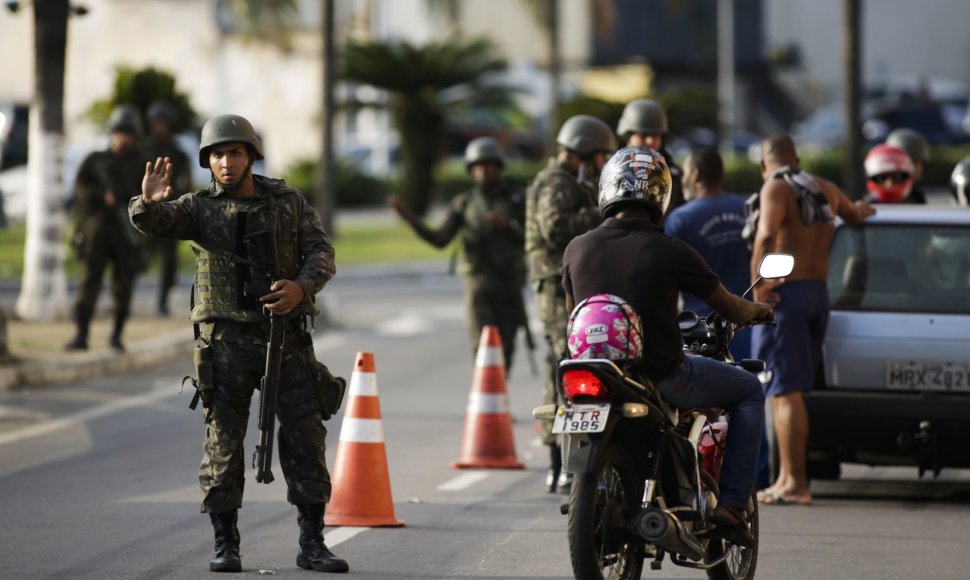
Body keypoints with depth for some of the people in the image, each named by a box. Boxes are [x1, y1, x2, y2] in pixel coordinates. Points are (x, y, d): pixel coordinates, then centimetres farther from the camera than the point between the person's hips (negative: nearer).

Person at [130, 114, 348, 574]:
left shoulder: (289, 203, 8)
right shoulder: (200, 208, 3)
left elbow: (321, 253, 1)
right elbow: (153, 221, -14)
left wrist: (301, 286, -20)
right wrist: (149, 201, -38)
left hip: (287, 334, 1)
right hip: (226, 340, -1)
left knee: (304, 436, -1)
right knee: (223, 441, -2)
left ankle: (312, 545, 4)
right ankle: (225, 546, 5)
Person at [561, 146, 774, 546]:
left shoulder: (577, 249, -2)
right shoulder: (671, 252, -12)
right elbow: (731, 309, 0)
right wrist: (756, 312, 24)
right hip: (663, 376, -4)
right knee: (750, 391, 19)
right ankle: (732, 504, 12)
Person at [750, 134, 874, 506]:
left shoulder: (776, 188, -7)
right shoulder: (825, 189, 15)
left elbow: (767, 235, -26)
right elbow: (855, 216, 37)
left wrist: (758, 286, -21)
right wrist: (858, 210, 61)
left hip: (783, 295, -7)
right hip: (818, 293, 7)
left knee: (785, 391, -10)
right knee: (787, 390, 14)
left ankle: (795, 484, -15)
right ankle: (786, 478, 15)